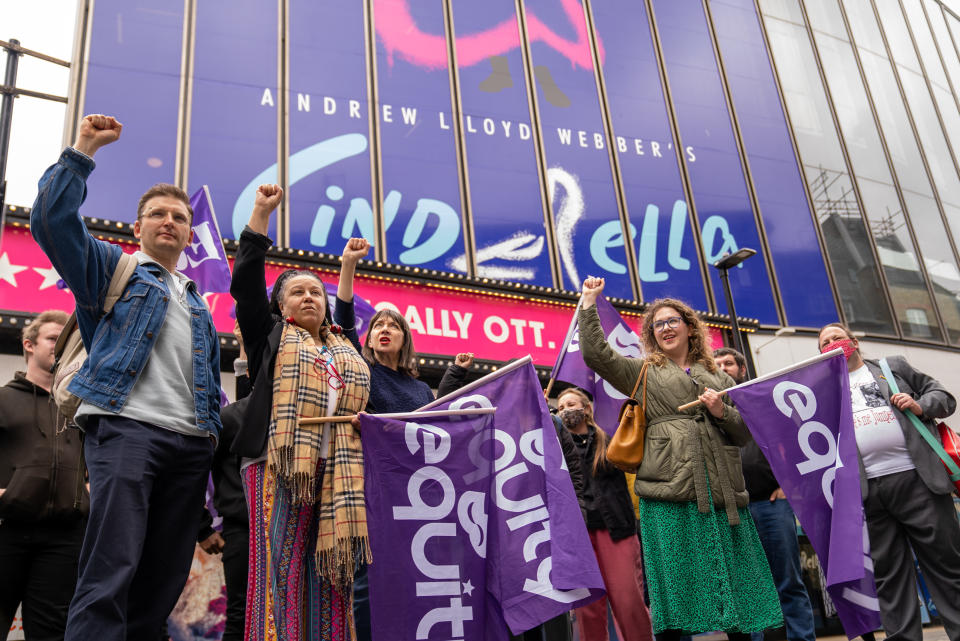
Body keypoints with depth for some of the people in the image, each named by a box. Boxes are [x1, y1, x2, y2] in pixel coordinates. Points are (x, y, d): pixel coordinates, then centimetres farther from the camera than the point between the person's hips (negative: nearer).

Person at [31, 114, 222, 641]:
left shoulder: (198, 305, 29)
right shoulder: (113, 269, 15)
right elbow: (51, 220, 0)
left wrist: (219, 430, 16)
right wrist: (82, 152, 0)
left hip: (192, 443, 6)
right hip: (126, 426, -5)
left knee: (165, 578, 3)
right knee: (112, 569, -18)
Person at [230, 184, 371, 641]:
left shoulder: (345, 350, 27)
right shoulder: (271, 336, 17)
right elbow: (245, 282, 8)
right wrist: (261, 213, 9)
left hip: (334, 471, 4)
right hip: (280, 466, -3)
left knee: (329, 571, -1)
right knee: (281, 569, -9)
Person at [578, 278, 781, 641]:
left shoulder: (718, 378, 22)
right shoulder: (643, 372, 15)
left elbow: (744, 434, 19)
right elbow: (595, 355, 1)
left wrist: (723, 413, -1)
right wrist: (589, 303, 1)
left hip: (721, 489, 3)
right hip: (669, 490, -3)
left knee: (734, 579, 5)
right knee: (676, 583, -1)